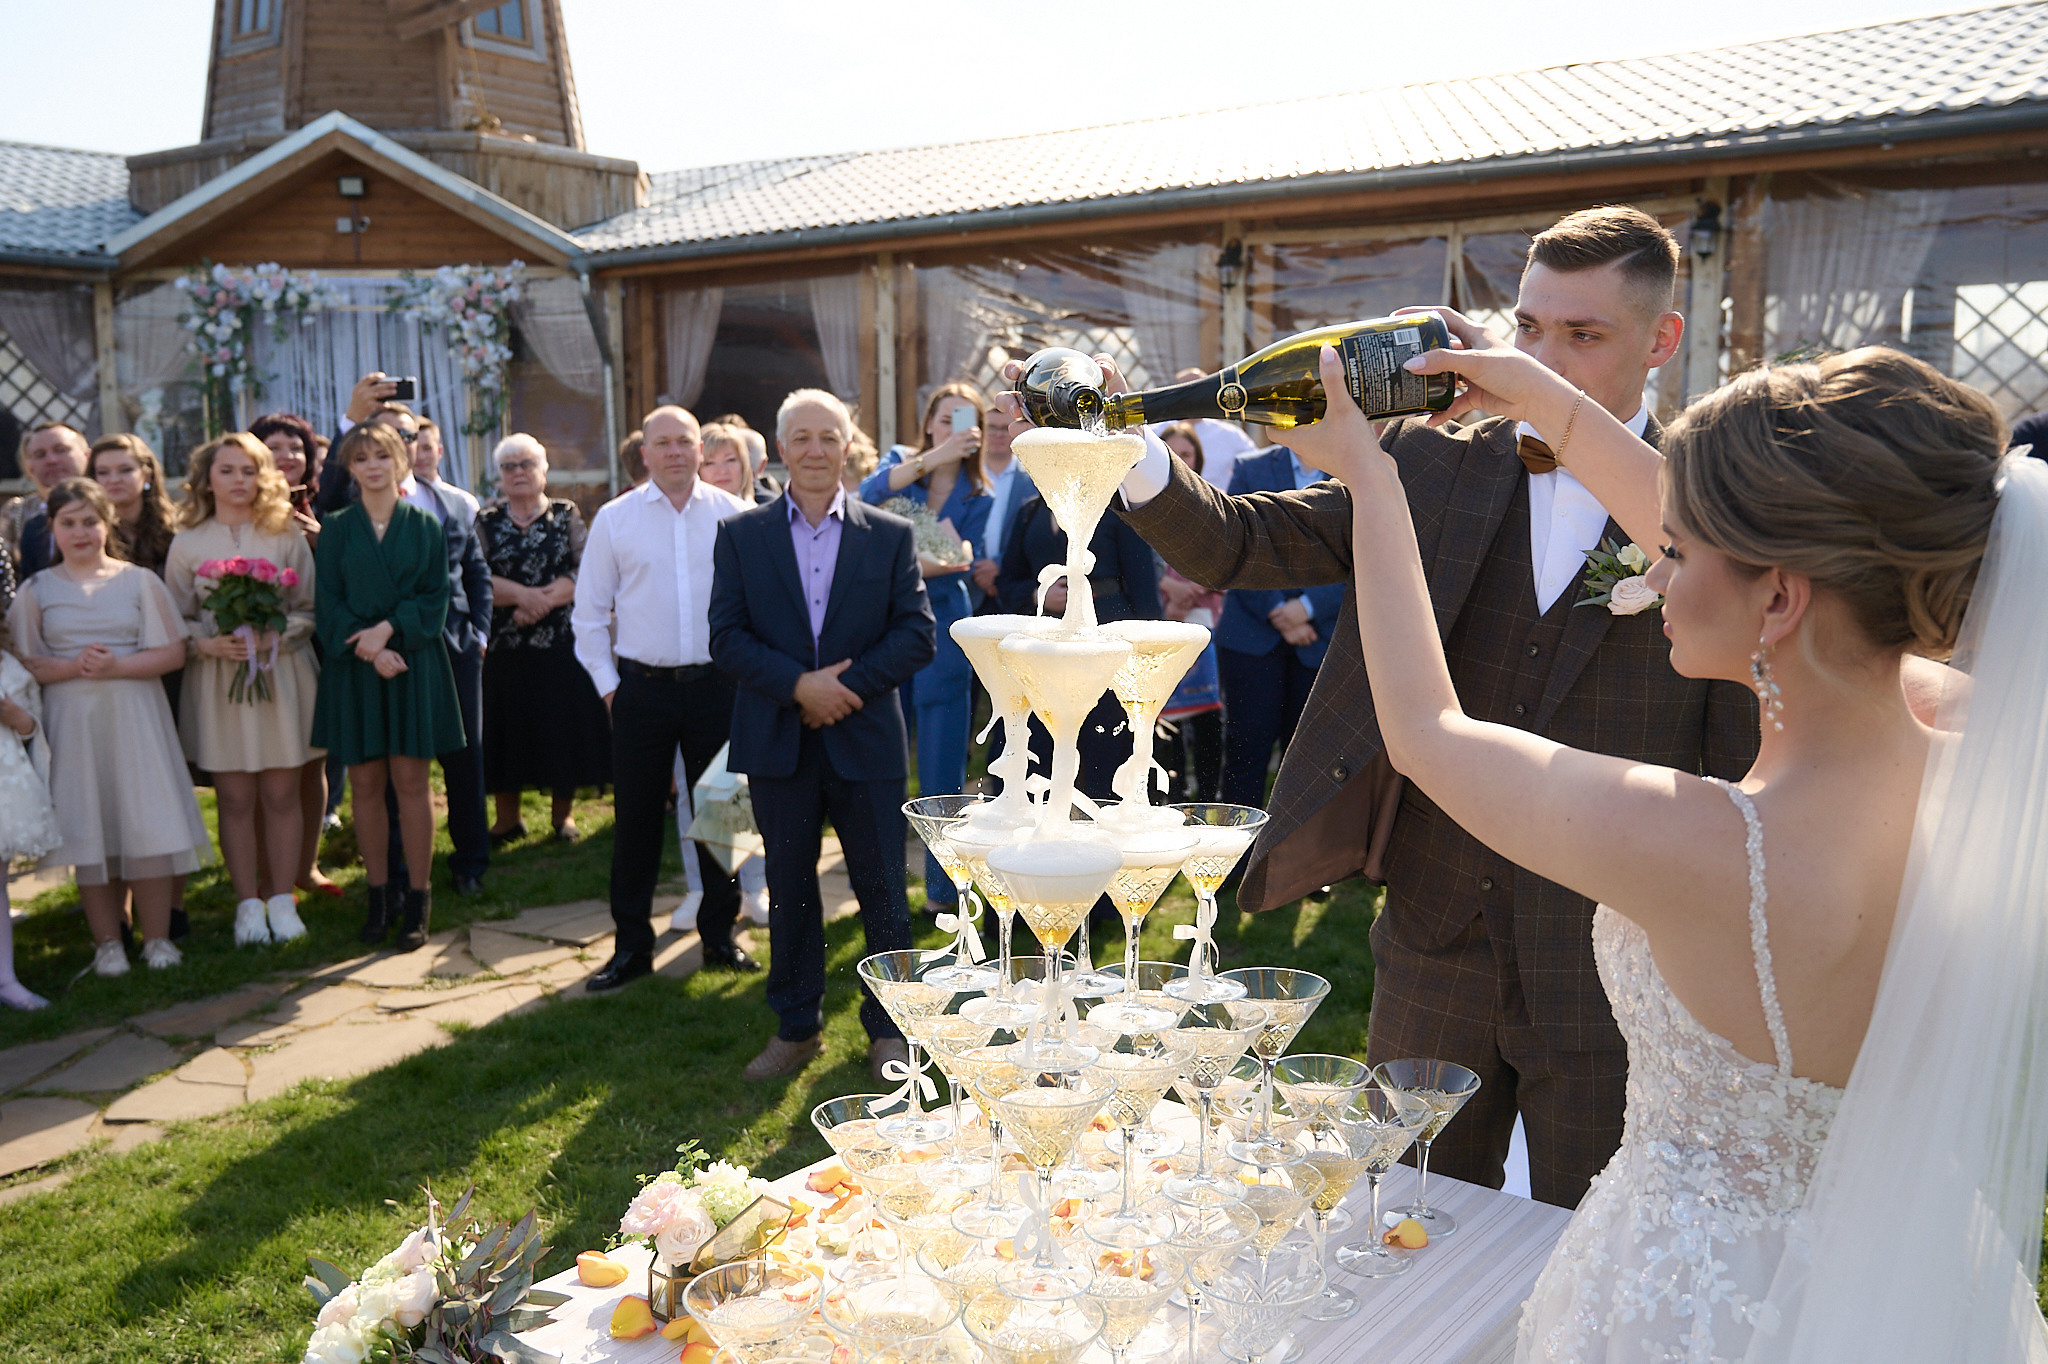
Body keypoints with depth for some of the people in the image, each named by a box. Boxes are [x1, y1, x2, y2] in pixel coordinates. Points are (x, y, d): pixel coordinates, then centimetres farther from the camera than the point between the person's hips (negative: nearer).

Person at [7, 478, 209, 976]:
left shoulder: (139, 580, 4)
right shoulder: (36, 590, 7)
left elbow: (173, 653, -1)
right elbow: (25, 665, 2)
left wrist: (116, 666, -15)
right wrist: (73, 666, -15)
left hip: (135, 717, -1)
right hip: (72, 722, 1)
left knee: (148, 825, -4)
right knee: (89, 830, 3)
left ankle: (157, 937, 6)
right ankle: (107, 943, 12)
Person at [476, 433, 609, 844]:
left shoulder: (567, 515, 5)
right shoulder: (487, 521, 9)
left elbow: (583, 574, -5)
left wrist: (540, 600, -16)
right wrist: (523, 594, -15)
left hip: (559, 642, -1)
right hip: (502, 646, 1)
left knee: (562, 725, 1)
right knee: (507, 728, 3)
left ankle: (563, 814, 13)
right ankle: (507, 818, 14)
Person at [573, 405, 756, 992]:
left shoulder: (732, 514, 2)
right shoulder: (614, 519, 3)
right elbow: (589, 613, 7)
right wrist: (607, 684, 2)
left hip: (717, 684, 0)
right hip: (642, 688, 0)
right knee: (635, 820, 4)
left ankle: (719, 934, 23)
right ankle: (631, 947, 16)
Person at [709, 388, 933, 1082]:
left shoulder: (891, 535, 3)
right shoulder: (741, 535, 5)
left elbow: (917, 635, -3)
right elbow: (726, 635, -2)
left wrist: (845, 685, -14)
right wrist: (799, 685, -16)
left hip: (866, 739, -1)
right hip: (778, 740, 1)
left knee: (882, 888, 5)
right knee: (788, 888, 11)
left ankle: (888, 1026, 22)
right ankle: (795, 1026, 26)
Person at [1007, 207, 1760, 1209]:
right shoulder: (1434, 467, 2)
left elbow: (1747, 756, -4)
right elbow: (1240, 544, -5)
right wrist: (1136, 459, -24)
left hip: (1613, 973, -2)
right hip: (1436, 949, 3)